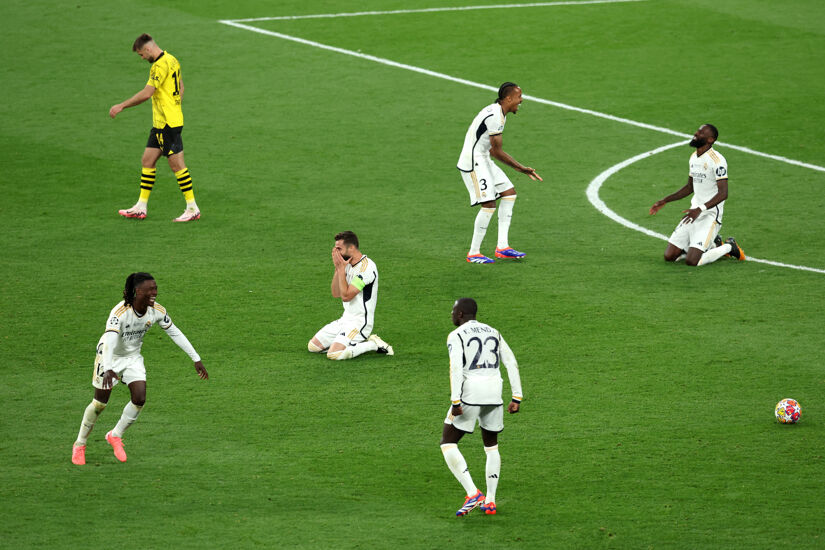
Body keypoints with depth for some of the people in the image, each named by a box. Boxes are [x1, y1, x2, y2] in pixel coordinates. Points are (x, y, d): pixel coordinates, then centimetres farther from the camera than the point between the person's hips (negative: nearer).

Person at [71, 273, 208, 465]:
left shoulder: (157, 311, -16)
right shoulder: (120, 312, -33)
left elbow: (175, 333, -2)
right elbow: (110, 340, -45)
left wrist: (196, 359, -2)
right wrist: (108, 369, -61)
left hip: (133, 357, 5)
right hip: (110, 356, -5)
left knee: (139, 399, -9)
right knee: (100, 403, -1)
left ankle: (115, 436, 15)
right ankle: (79, 445, 19)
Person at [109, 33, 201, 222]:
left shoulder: (160, 65, -18)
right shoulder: (171, 60, 13)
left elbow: (147, 93, -21)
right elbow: (180, 87, 23)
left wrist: (121, 106, -14)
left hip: (168, 125, -10)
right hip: (160, 123, 10)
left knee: (177, 164, -5)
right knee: (147, 160, 12)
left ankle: (193, 208, 0)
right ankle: (140, 208, 15)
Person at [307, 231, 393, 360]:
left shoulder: (367, 267, -19)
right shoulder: (349, 265, 10)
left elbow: (346, 296, -22)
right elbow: (336, 294, 5)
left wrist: (341, 269, -17)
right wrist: (337, 268, -4)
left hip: (359, 322, -9)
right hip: (346, 319, 9)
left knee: (334, 354, -26)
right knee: (313, 346, 6)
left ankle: (374, 345, -6)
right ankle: (362, 342, 9)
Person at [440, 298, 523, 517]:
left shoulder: (456, 336, -3)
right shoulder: (493, 333, 15)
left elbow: (456, 368, -16)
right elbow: (511, 363, 10)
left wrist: (455, 401, -18)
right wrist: (517, 398, 10)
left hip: (469, 395, -6)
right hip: (494, 396, 6)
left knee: (448, 444, 3)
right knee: (491, 446, 21)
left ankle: (473, 494, -12)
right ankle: (490, 501, 16)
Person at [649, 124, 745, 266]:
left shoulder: (716, 160, -16)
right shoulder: (694, 157, 12)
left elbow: (723, 193, -21)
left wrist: (700, 209, -31)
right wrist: (665, 201, 20)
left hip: (710, 215, -8)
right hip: (694, 213, 8)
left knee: (692, 261, -18)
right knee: (669, 257, 2)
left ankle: (729, 247, 7)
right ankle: (713, 244, 20)